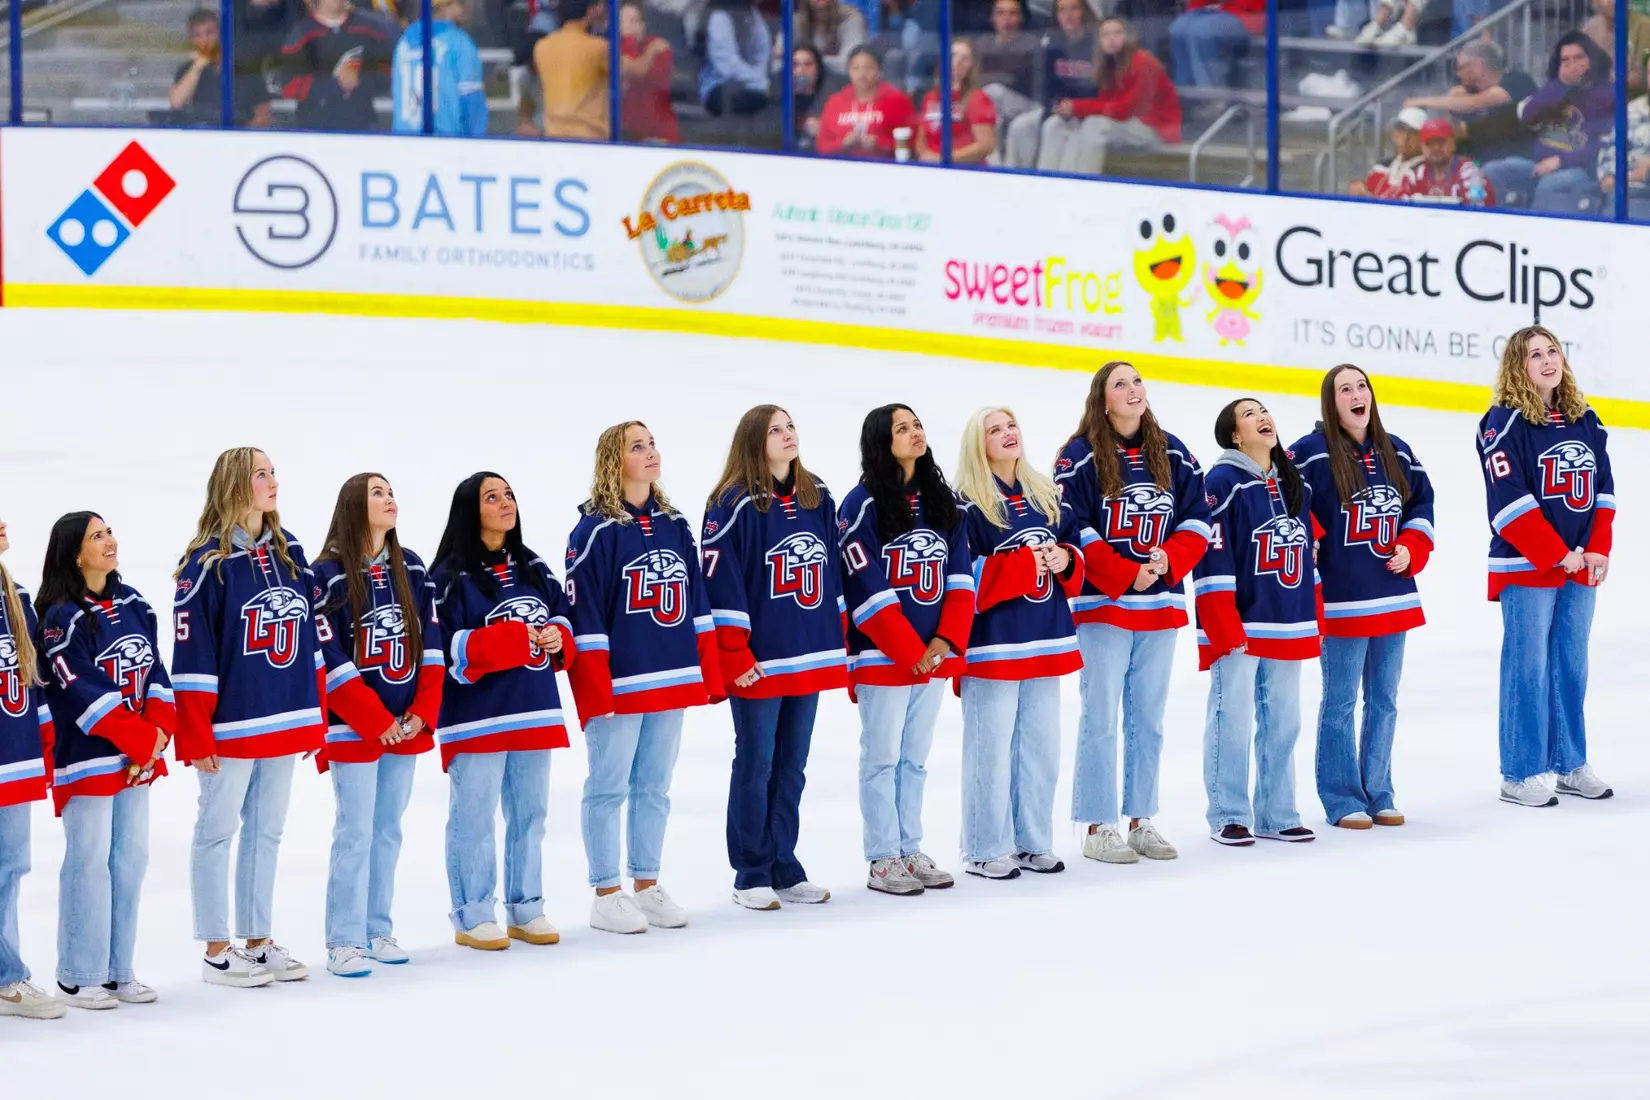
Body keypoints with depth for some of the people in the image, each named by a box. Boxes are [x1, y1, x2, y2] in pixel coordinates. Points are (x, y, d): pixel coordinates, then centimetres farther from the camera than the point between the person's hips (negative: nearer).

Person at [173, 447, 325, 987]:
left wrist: (317, 716, 12)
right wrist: (195, 735, -15)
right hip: (231, 724, -6)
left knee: (267, 831, 13)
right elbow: (191, 655, -13)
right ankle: (217, 952, 8)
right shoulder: (207, 563, -11)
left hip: (287, 722, 6)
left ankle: (258, 941, 21)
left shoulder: (290, 553, 9)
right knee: (218, 830, 2)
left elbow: (312, 639, 14)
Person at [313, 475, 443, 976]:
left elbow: (430, 644, 10)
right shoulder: (329, 573, -9)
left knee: (388, 830, 9)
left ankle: (378, 930, 16)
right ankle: (345, 941, -2)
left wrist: (422, 712, -1)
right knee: (356, 832, -6)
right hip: (353, 724, -5)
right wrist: (376, 721, -14)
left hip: (406, 725, 5)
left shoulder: (410, 569, 9)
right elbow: (329, 658, -13)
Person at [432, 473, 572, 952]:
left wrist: (557, 639, -5)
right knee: (474, 818, -3)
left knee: (530, 814, 12)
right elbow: (445, 649, -17)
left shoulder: (533, 569, 12)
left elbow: (563, 618, 18)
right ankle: (472, 917, 3)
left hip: (535, 712, 7)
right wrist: (512, 639, -22)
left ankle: (526, 909, 22)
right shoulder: (450, 577, -9)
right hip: (476, 717, -7)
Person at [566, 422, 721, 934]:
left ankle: (647, 886, 20)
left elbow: (698, 605, 14)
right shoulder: (595, 531, -9)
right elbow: (583, 613, -12)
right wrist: (594, 689, -16)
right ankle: (606, 896, 5)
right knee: (608, 787, 0)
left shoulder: (674, 526, 11)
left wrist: (710, 674, 9)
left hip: (673, 680, 6)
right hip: (618, 682, -6)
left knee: (655, 787, 12)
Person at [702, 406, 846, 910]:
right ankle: (751, 874, 8)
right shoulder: (734, 506, -11)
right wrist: (735, 657, -16)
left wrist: (838, 644, 12)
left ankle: (784, 868, 19)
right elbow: (720, 584, -14)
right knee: (755, 766, 1)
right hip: (757, 663, -6)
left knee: (792, 766, 11)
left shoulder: (818, 500, 9)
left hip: (811, 658, 6)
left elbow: (834, 575, 15)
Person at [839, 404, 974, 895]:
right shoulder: (863, 505, -10)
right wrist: (910, 651, -15)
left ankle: (910, 849, 18)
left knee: (916, 757, 11)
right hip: (882, 655, -6)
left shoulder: (942, 502, 10)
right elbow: (867, 588, -14)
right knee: (883, 757, -1)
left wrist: (945, 641, -5)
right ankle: (883, 860, 4)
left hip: (935, 653, 6)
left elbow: (960, 575, 8)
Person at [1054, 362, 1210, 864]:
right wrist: (1125, 575, -17)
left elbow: (1197, 518, 7)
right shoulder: (1081, 457, -7)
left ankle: (1141, 819, 18)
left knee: (1149, 717, 10)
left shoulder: (1172, 454, 8)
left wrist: (1168, 561, -10)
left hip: (1161, 604, 5)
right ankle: (1097, 826, 3)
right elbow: (1071, 528, -12)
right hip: (1101, 602, -5)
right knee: (1101, 717, -4)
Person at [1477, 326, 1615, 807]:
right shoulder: (1504, 424, -11)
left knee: (1572, 666, 11)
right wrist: (1558, 555, -17)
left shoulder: (1584, 420, 10)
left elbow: (1603, 488, 12)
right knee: (1527, 668, -3)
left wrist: (1598, 550, -1)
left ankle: (1569, 763, 20)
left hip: (1580, 568, 6)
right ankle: (1521, 775, 2)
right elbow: (1509, 501, -17)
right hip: (1526, 566, -6)